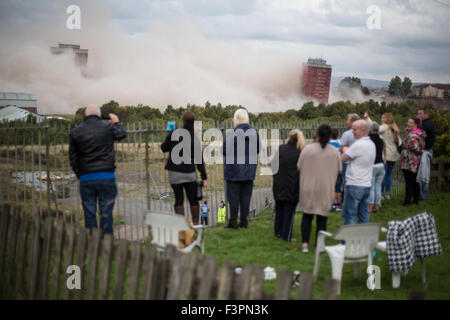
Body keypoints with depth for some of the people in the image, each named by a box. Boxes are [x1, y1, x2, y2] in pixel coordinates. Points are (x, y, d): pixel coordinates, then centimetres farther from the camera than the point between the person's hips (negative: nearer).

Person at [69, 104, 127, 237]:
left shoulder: (76, 131, 3)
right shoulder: (108, 127, -2)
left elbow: (72, 157, 6)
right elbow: (122, 134, 18)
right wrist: (116, 122, 34)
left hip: (86, 178, 1)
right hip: (106, 177, -1)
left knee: (89, 213, 7)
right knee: (106, 213, 3)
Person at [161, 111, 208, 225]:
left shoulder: (173, 133, -7)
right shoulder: (195, 137, -7)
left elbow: (164, 148, 4)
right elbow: (199, 160, -7)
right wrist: (204, 178, -3)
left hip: (175, 173, 0)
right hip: (190, 173, 0)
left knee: (179, 200, 6)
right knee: (193, 200, 12)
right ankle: (195, 224, 14)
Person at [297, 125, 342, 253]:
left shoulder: (307, 149, -12)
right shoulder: (334, 151, -7)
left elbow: (299, 167, -4)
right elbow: (339, 170, 1)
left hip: (308, 188, 0)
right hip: (326, 189, 0)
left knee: (307, 216, 14)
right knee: (322, 218, 9)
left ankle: (305, 244, 10)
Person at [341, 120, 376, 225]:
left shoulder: (358, 145, -17)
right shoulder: (371, 144, 11)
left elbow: (342, 159, -9)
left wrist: (345, 150, 8)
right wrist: (348, 150, 8)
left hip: (355, 185, -8)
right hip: (367, 184, 8)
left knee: (349, 216, -3)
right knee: (363, 215, 12)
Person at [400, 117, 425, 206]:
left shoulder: (412, 135, -19)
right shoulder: (420, 134, 11)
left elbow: (414, 148, -24)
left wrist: (420, 151, -6)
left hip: (409, 163, -9)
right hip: (417, 162, 9)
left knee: (409, 182, -3)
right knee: (415, 181, 15)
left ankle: (407, 201, 0)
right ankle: (416, 199, 21)